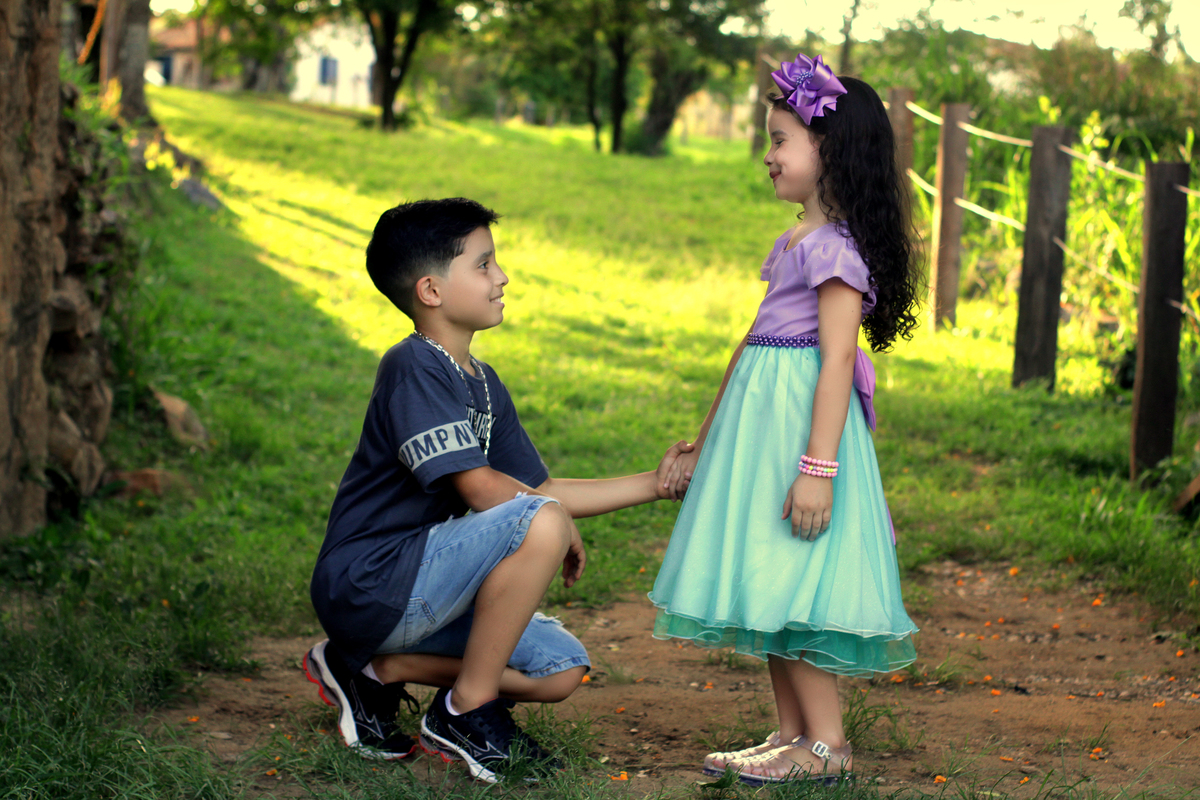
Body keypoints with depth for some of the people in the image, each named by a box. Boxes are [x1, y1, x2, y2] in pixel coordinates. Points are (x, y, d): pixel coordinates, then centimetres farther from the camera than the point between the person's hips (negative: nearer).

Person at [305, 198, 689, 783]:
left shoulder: (483, 384, 15)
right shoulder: (413, 367, -15)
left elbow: (541, 488, 19)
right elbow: (479, 487, -21)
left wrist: (655, 484, 13)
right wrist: (563, 526, -5)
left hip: (421, 590, 10)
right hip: (370, 585, -10)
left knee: (561, 670, 4)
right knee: (539, 522, -27)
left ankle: (377, 668, 9)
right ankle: (467, 713, -13)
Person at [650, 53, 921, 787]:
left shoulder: (835, 246, -14)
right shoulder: (798, 242, 15)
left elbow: (837, 359, -20)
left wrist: (818, 467, -25)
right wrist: (706, 449, 24)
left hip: (802, 419, -10)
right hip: (760, 421, 10)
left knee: (789, 589, -7)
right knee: (767, 591, 11)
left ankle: (827, 745, 0)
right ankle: (793, 735, 17)